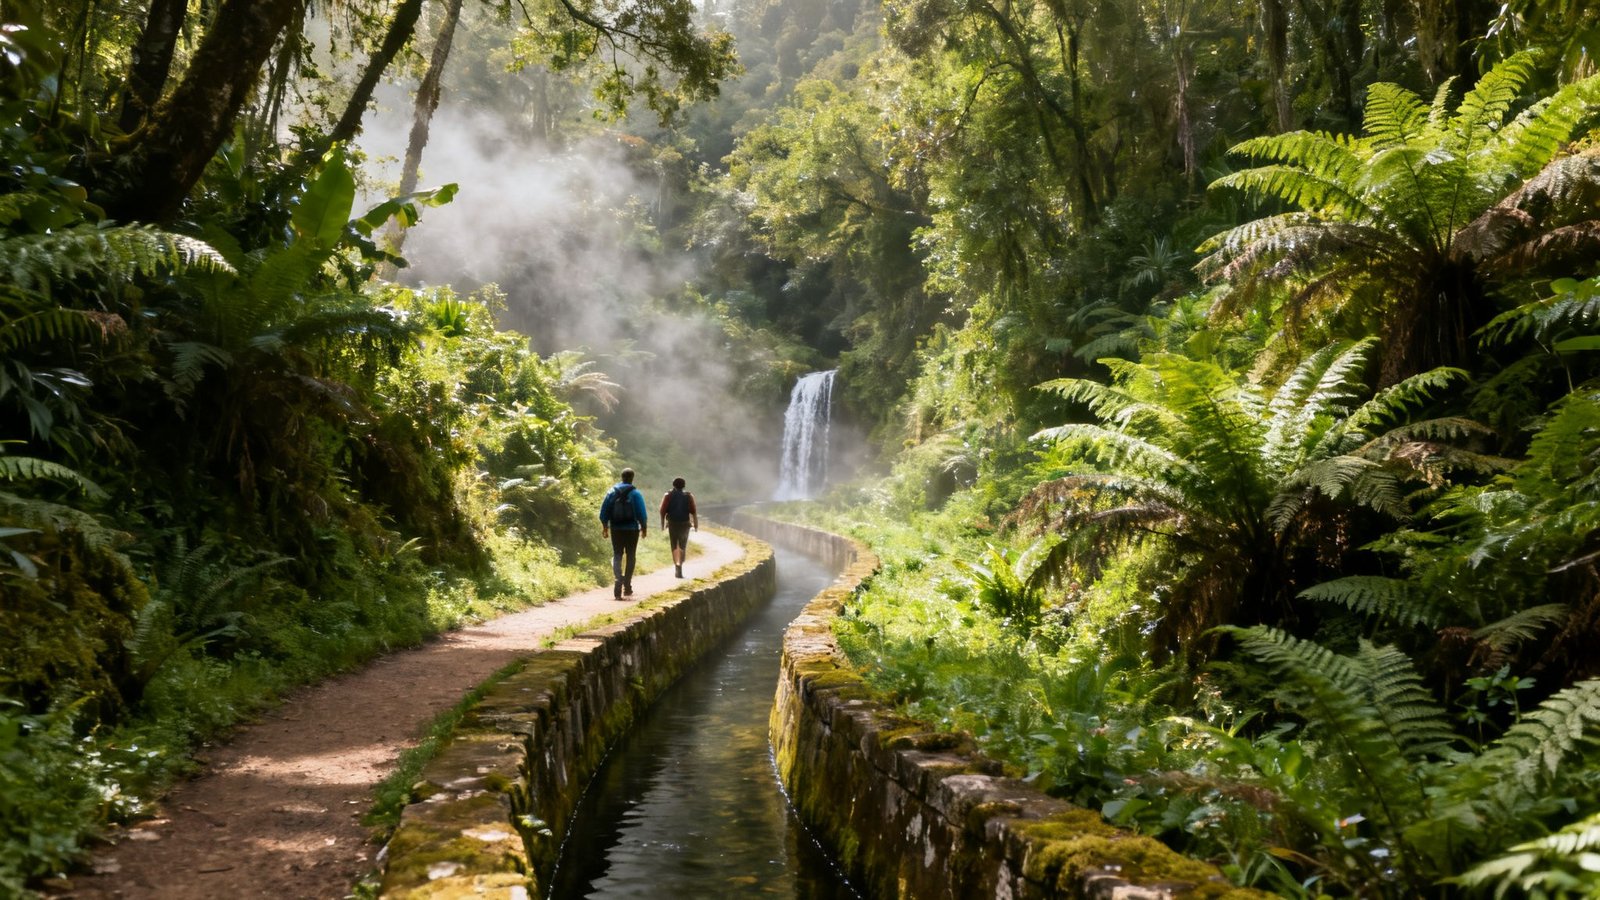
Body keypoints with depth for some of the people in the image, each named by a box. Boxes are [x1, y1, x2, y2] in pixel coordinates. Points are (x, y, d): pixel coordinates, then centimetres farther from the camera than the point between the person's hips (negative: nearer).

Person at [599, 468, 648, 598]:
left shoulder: (612, 492, 0)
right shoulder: (634, 493, -8)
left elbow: (604, 511, 1)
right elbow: (642, 513, -9)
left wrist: (605, 527, 11)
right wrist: (644, 527, 4)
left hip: (616, 529, 2)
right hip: (631, 529, -2)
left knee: (617, 556, 6)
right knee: (630, 557, 10)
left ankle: (618, 580, -18)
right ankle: (627, 586, 12)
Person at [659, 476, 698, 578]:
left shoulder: (668, 495, 1)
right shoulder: (689, 496, 0)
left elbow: (663, 510, -5)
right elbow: (693, 511, -6)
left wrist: (663, 523, 4)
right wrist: (696, 524, -1)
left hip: (672, 524, 0)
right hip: (685, 524, 0)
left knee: (674, 546, 13)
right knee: (683, 546, 7)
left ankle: (677, 565, 4)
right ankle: (680, 565, -11)